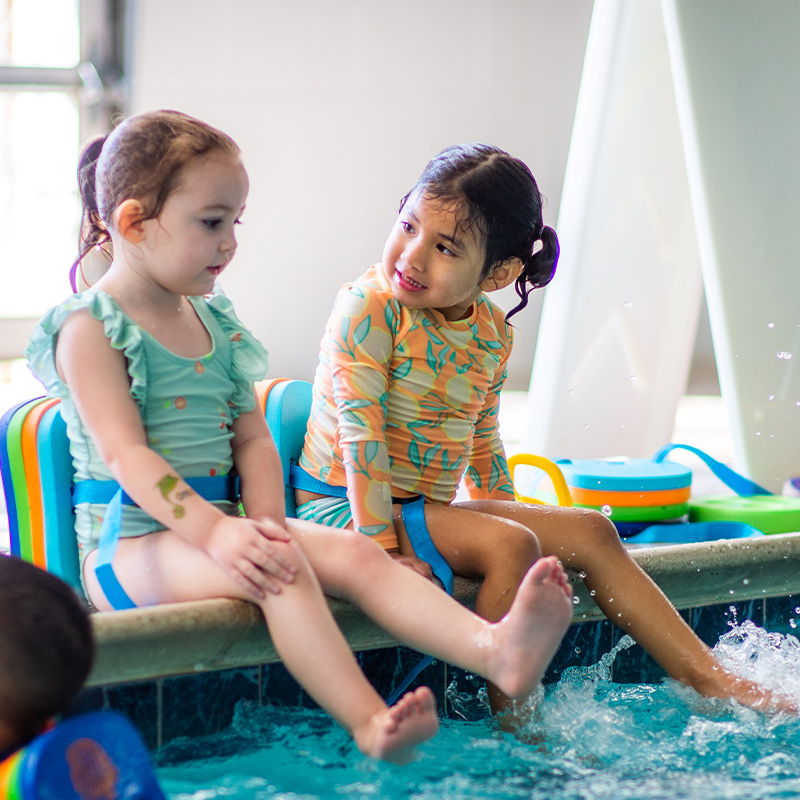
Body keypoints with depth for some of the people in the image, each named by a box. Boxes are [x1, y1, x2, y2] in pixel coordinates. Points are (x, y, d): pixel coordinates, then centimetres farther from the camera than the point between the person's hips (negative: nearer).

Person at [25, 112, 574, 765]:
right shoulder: (90, 329, -7)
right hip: (129, 543, -7)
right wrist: (216, 532, -29)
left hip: (214, 522, 7)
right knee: (279, 569, -34)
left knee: (356, 553, -18)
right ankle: (368, 725, -46)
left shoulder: (215, 322, 16)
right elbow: (126, 455, -18)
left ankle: (497, 650, -36)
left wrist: (266, 520, -8)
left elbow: (252, 438, 13)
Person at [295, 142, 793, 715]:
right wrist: (382, 544, -25)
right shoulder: (369, 309, -18)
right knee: (510, 546, -27)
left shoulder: (493, 333, 3)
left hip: (429, 508, 7)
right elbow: (361, 433, -22)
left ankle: (709, 679, 2)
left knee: (589, 532, 0)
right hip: (342, 505, -7)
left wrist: (507, 516, 19)